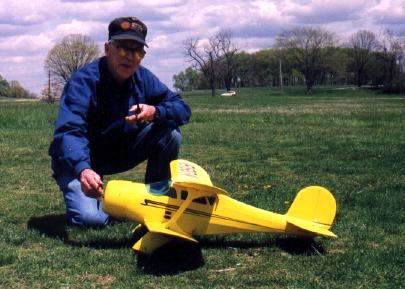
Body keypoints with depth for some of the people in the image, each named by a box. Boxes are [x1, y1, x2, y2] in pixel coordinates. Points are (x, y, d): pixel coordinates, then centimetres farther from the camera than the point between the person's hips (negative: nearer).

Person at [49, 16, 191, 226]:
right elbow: (69, 132, -39)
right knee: (91, 218, -29)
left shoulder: (143, 78, -8)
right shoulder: (84, 81, -26)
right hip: (79, 160, -5)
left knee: (170, 134, -16)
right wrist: (83, 170, -58)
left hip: (120, 153, 5)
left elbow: (182, 109, -8)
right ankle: (80, 198, 7)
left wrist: (155, 112, -32)